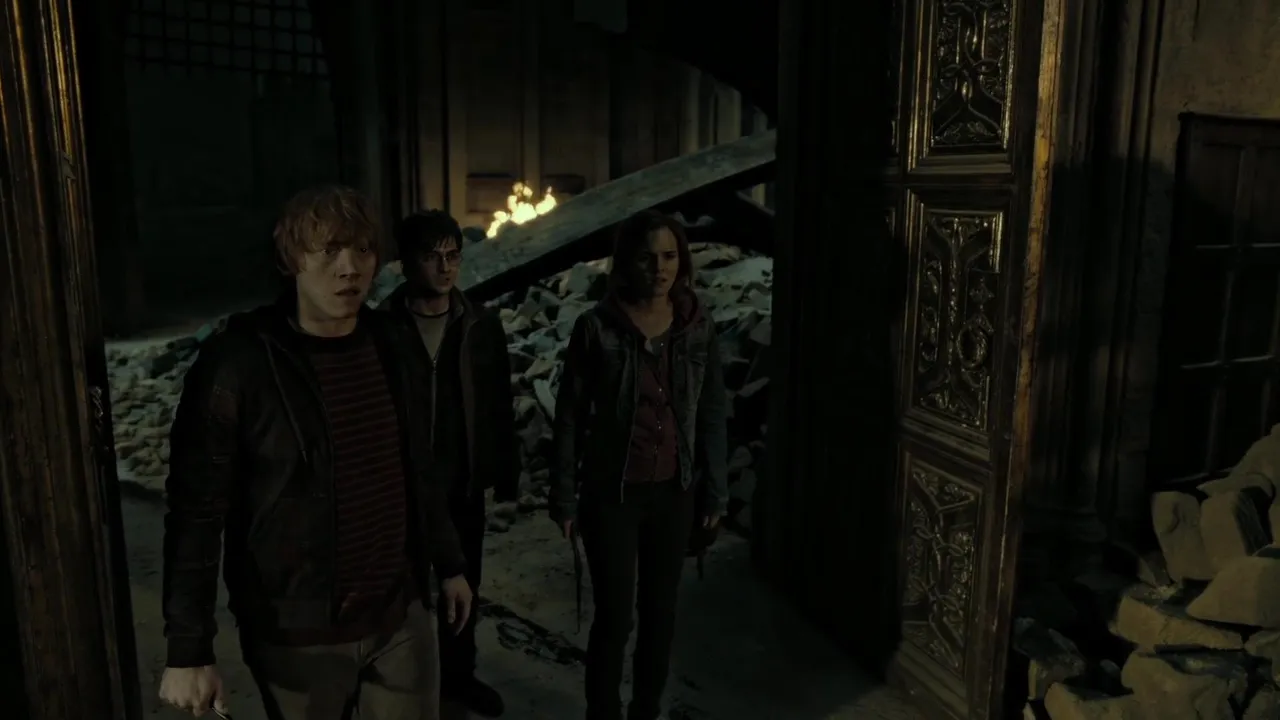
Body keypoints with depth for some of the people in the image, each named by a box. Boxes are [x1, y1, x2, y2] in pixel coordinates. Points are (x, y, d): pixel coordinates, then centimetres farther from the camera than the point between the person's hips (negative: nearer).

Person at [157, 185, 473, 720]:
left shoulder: (389, 345, 1)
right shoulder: (238, 363, -15)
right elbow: (197, 510, -12)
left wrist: (448, 563, 15)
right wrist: (189, 650, -11)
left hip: (401, 616, 4)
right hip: (297, 634, -4)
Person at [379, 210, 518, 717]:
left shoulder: (482, 326, -2)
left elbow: (500, 409, 2)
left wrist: (506, 476, 2)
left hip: (464, 484, 3)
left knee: (463, 585, 18)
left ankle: (458, 675, 39)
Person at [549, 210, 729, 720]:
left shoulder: (699, 328, -2)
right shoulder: (596, 327, -11)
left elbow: (713, 414, 4)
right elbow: (571, 416, -6)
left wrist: (715, 491, 4)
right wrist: (565, 497, -5)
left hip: (675, 492, 3)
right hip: (611, 492, -3)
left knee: (661, 610, 16)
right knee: (614, 616, 3)